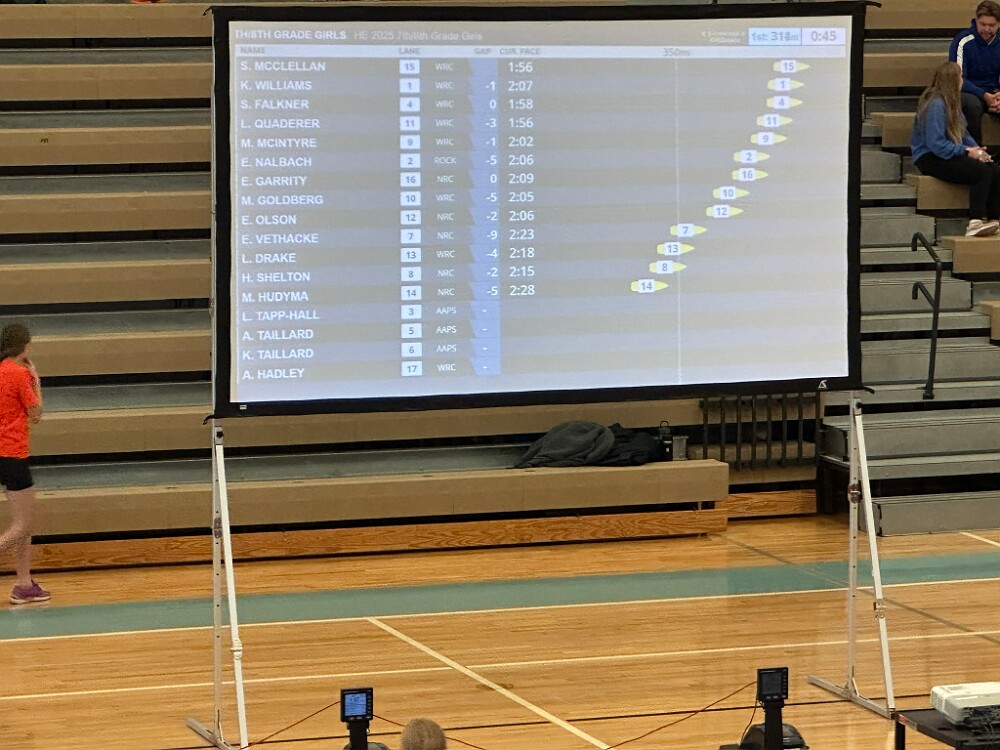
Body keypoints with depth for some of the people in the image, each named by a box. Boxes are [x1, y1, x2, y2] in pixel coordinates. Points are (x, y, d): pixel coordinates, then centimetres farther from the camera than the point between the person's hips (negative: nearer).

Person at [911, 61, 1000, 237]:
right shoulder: (935, 105, -17)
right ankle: (975, 223, -33)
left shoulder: (950, 102, 14)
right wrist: (967, 151, -18)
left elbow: (963, 133, 18)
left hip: (949, 155, 9)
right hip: (929, 158, -9)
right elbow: (936, 144, -22)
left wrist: (976, 149, -1)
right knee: (981, 172, -28)